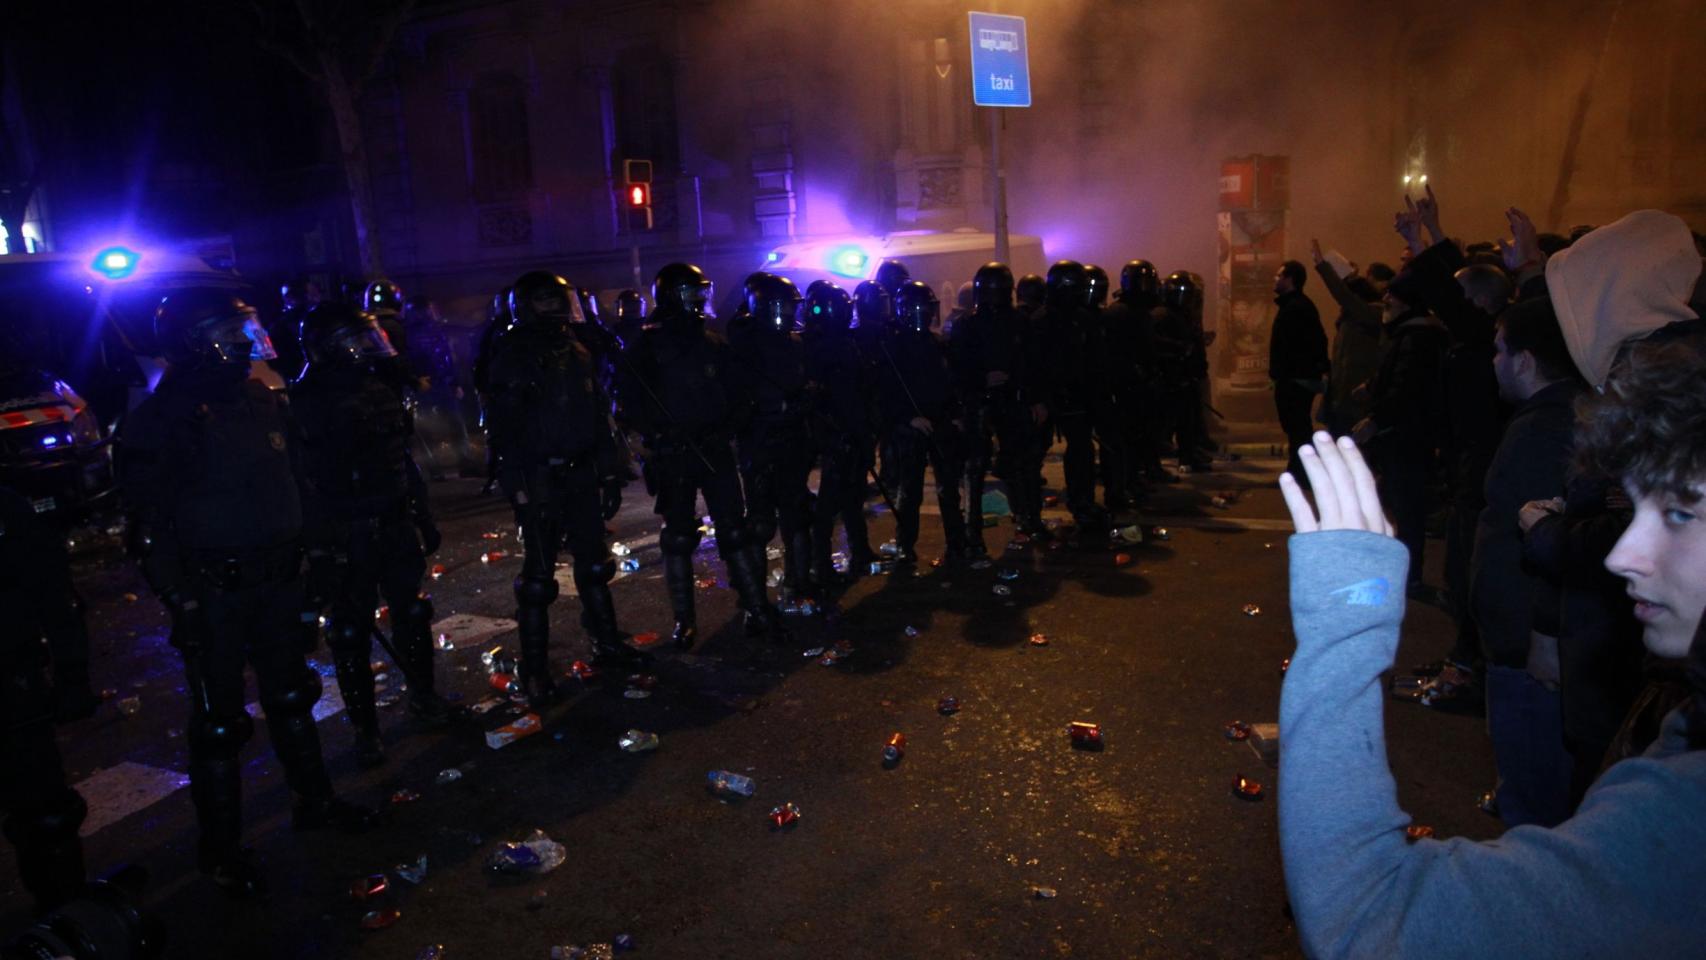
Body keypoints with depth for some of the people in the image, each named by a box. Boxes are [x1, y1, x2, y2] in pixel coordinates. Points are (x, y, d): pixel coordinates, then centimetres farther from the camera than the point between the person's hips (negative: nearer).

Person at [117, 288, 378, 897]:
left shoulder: (264, 402, 6)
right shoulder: (163, 420, -14)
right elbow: (151, 525, -15)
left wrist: (307, 562, 14)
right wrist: (182, 600, -18)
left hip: (278, 583, 7)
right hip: (213, 594, -6)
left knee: (291, 695, 20)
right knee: (218, 720, 5)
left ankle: (314, 801, 37)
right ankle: (220, 847, 21)